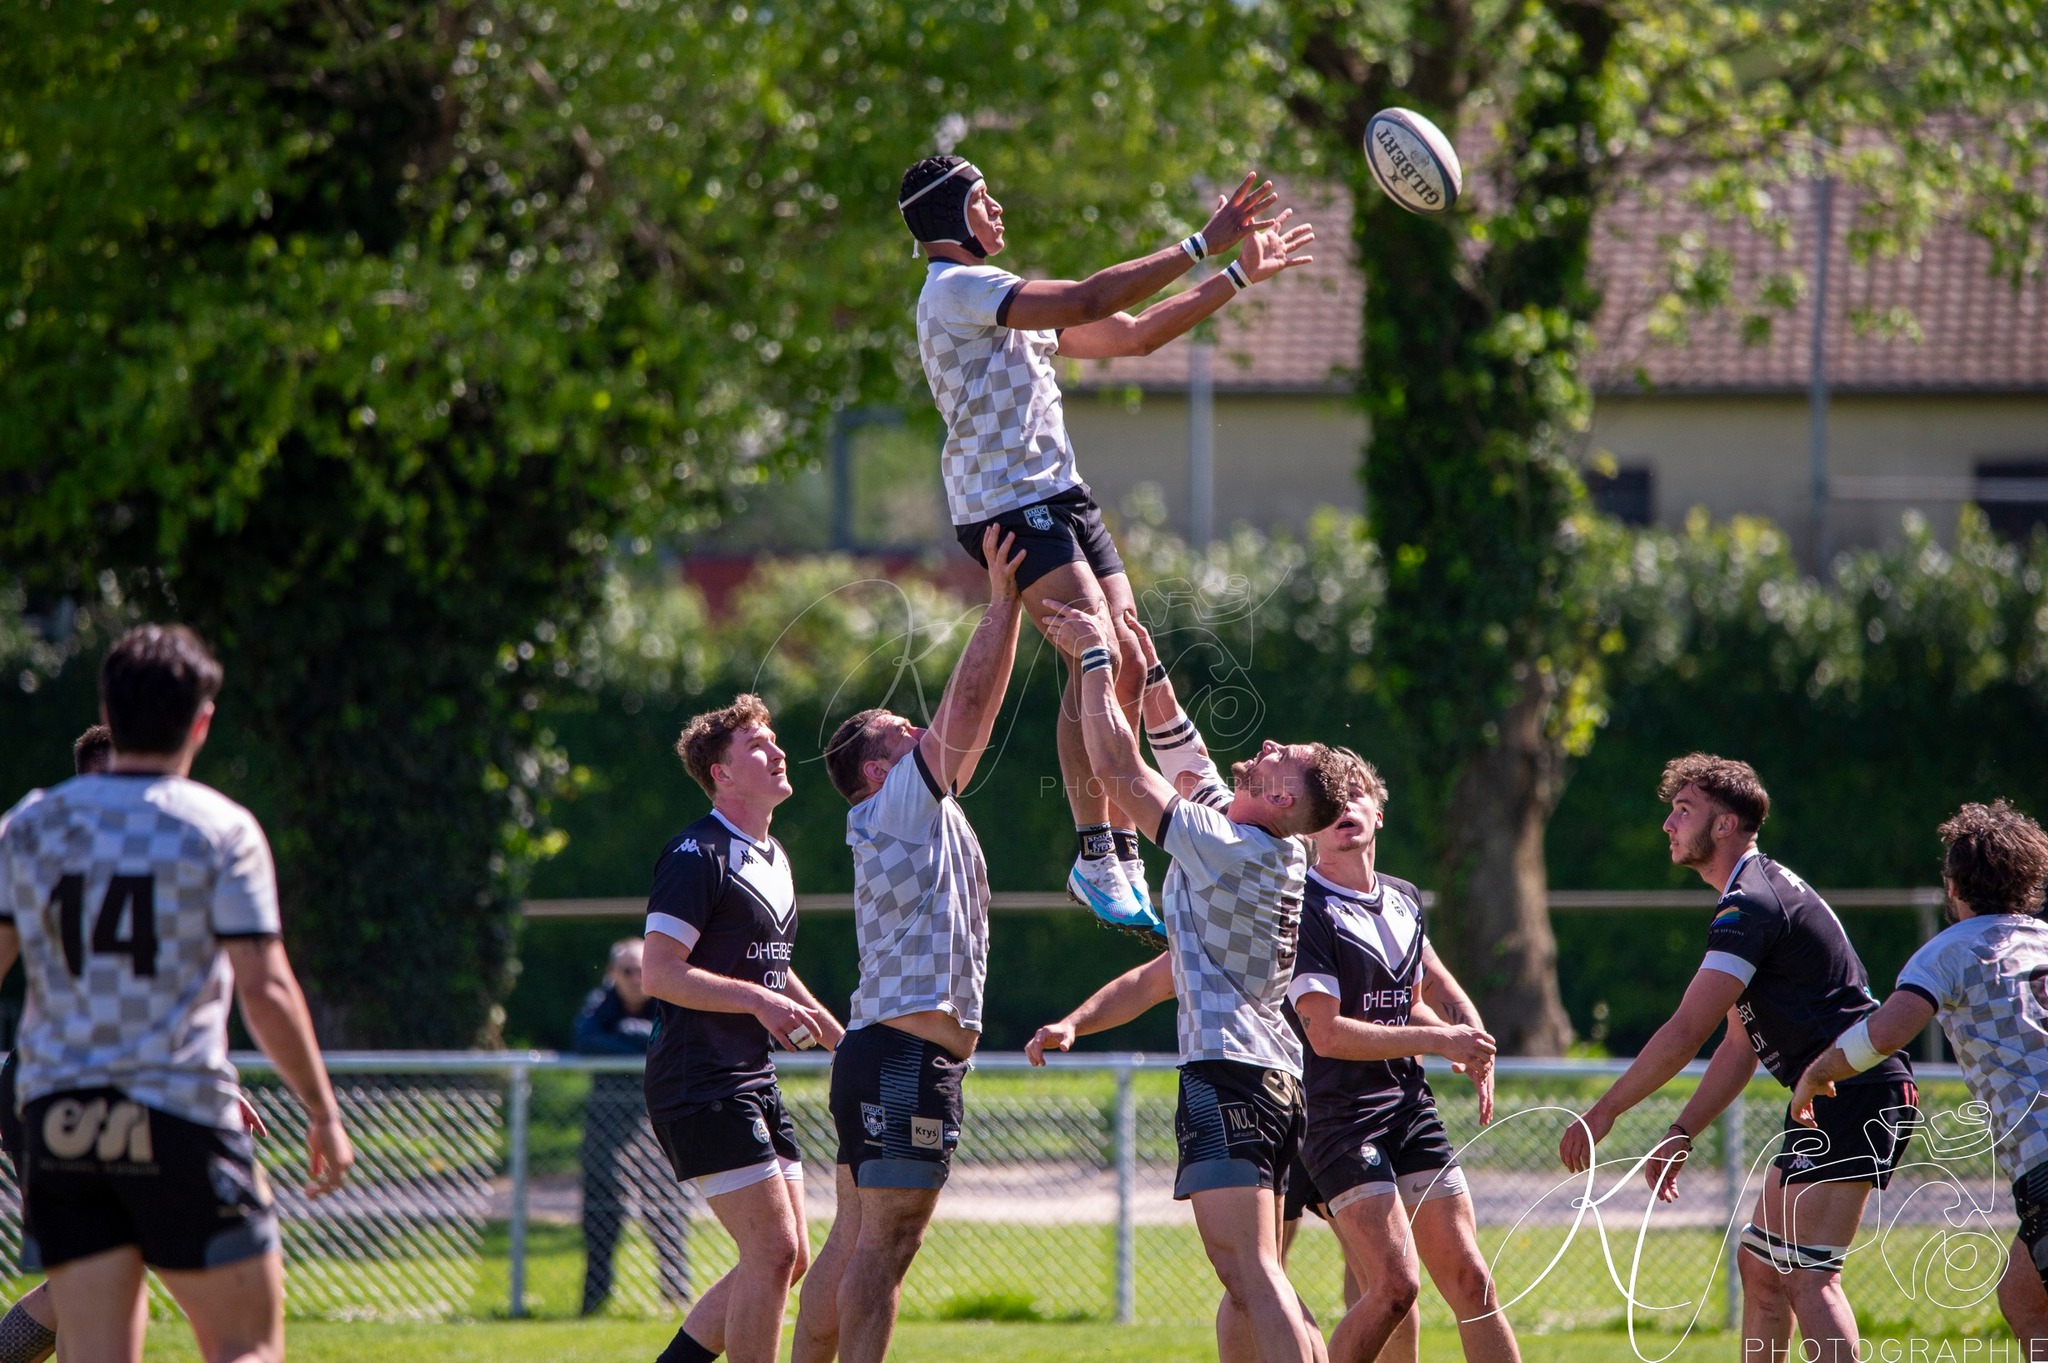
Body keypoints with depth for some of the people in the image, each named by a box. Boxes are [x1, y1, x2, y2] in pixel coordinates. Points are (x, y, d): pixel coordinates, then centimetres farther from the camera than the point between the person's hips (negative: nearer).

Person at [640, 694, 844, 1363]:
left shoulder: (772, 857, 18)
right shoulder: (698, 855, -11)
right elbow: (658, 974, -18)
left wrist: (844, 1039, 26)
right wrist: (758, 1000, -21)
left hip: (754, 1080, 10)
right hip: (701, 1083, -10)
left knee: (787, 1258, 7)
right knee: (774, 1251, -13)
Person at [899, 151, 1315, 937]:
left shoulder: (998, 298, 23)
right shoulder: (955, 289, -8)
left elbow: (1132, 334, 23)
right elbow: (1089, 302, -19)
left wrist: (1238, 277, 17)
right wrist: (1203, 246, -17)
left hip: (1060, 497, 9)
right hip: (1007, 506, -9)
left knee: (1129, 663, 1)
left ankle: (1124, 854, 3)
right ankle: (1095, 858, -19)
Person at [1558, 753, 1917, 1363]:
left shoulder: (1751, 906, -15)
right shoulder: (1759, 895, 19)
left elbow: (1685, 1033, -19)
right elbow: (1739, 1046, 23)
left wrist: (1603, 1113, -11)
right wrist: (1681, 1134, 18)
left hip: (1859, 1095, -11)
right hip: (1827, 1102, 11)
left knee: (1807, 1277, -17)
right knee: (1761, 1264, 14)